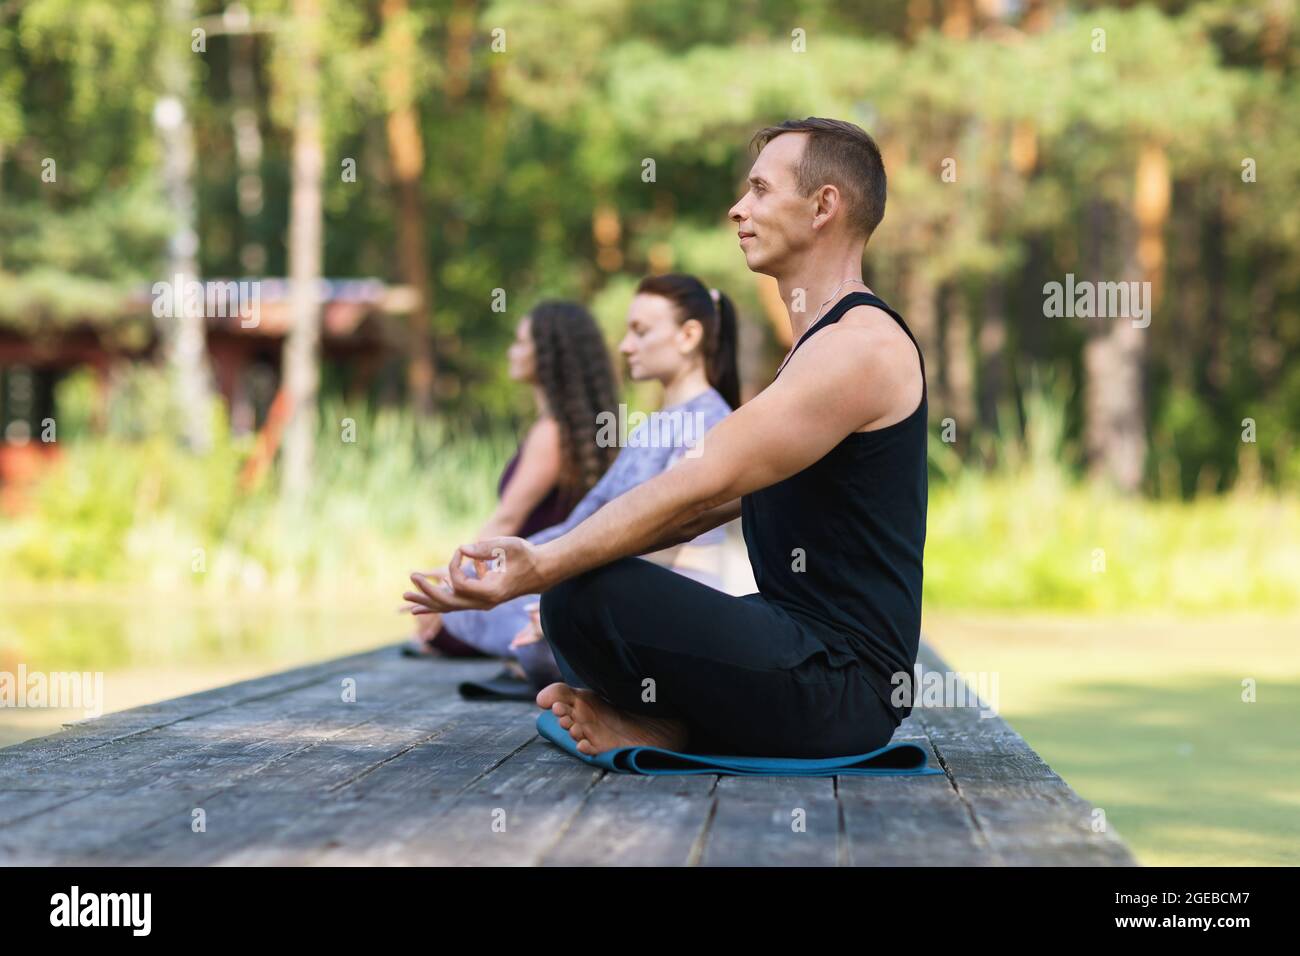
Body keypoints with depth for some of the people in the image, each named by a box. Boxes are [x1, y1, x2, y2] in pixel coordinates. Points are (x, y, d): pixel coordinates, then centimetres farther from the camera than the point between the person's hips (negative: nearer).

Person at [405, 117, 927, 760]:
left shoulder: (860, 345, -15)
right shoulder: (821, 346, 19)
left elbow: (702, 488, -22)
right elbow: (714, 501, 20)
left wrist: (544, 568, -23)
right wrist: (544, 555, 14)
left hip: (844, 679, -11)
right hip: (806, 642, 11)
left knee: (586, 597, -27)